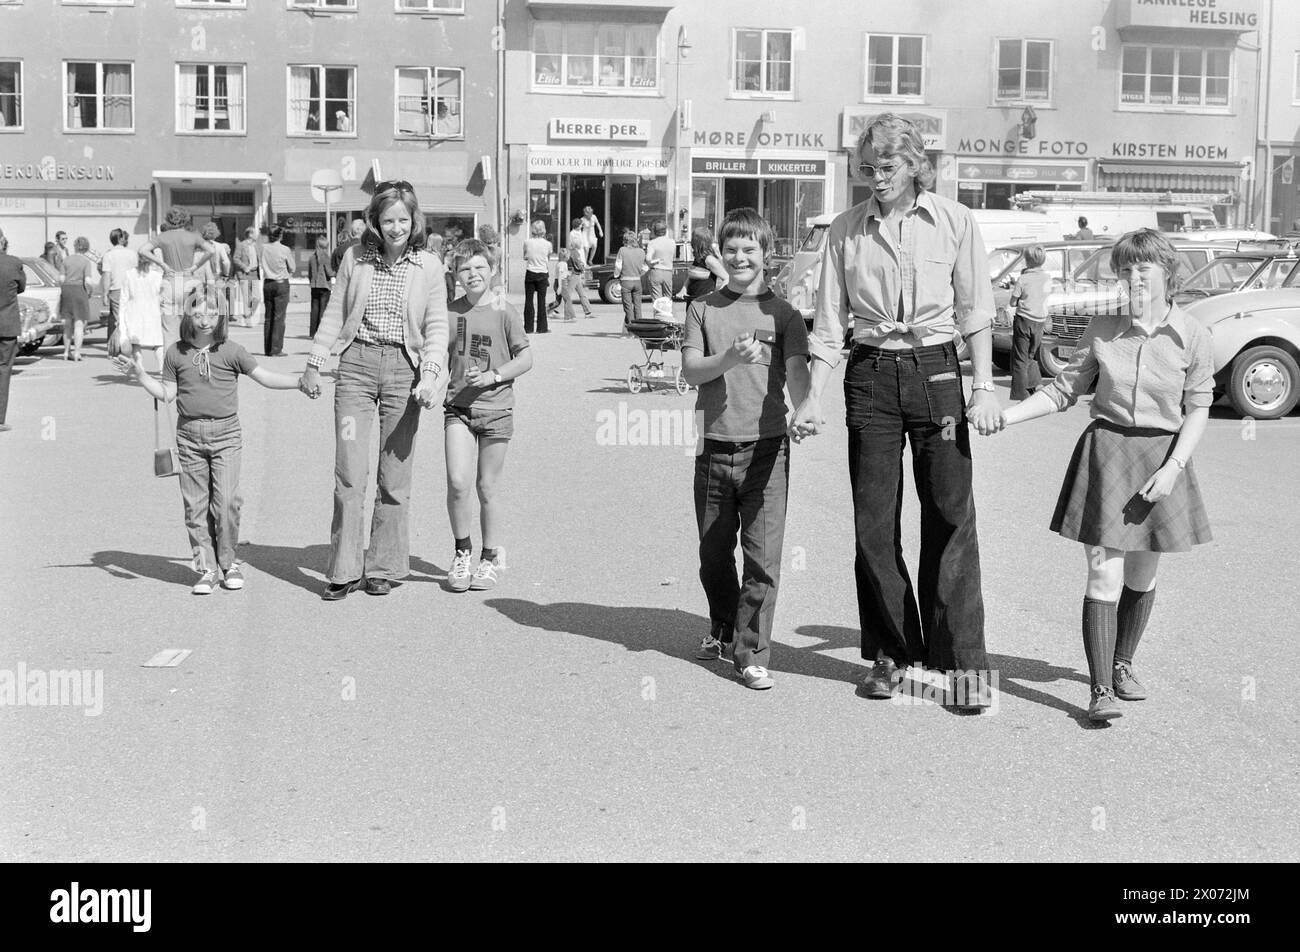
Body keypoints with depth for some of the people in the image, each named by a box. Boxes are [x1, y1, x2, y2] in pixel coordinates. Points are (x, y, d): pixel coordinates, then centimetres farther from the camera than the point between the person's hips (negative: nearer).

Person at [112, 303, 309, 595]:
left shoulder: (231, 352, 1)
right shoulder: (176, 353, 8)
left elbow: (265, 377, 4)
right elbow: (167, 393, 11)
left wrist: (301, 381, -5)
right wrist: (140, 374, 3)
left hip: (225, 432, -2)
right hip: (189, 434, 2)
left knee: (226, 501, -10)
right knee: (195, 505, 3)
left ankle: (228, 563, 8)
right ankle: (207, 568, 12)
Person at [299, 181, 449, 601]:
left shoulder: (428, 266, 3)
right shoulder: (355, 258, 6)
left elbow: (437, 326, 1)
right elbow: (334, 313, 12)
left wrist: (431, 373, -12)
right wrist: (314, 363, 11)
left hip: (404, 369, 0)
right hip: (356, 364, 1)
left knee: (395, 478, 4)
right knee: (349, 471, -4)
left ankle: (383, 568, 15)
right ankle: (344, 570, 3)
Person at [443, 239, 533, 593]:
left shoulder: (504, 313, -4)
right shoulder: (450, 311, 6)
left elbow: (526, 359, -3)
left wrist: (493, 376, -14)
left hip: (496, 408, -2)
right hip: (458, 407, 2)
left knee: (487, 487, 6)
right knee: (457, 482, -12)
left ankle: (490, 557, 23)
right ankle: (462, 552, 8)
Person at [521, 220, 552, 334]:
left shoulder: (527, 242, -5)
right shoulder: (547, 244, -6)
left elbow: (524, 257, 8)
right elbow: (548, 261, 8)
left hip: (530, 273, 0)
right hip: (542, 274, 0)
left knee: (528, 300, 5)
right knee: (541, 301, 5)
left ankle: (528, 327, 5)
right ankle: (542, 327, 6)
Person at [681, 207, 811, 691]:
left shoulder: (782, 314, 3)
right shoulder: (703, 309, 8)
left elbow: (796, 372, -8)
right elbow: (690, 371, -2)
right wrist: (731, 358, -20)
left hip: (765, 448, -2)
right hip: (714, 447, 2)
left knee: (763, 557, -5)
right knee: (714, 554, 14)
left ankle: (752, 653, 3)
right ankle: (722, 631, 36)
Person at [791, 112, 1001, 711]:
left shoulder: (954, 222, 1)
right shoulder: (846, 230, 4)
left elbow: (975, 312, 3)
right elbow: (829, 324, 6)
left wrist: (983, 389, -4)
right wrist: (813, 398, -1)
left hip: (936, 369, -1)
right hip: (870, 374, 2)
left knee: (950, 516, -4)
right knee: (874, 522, 3)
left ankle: (964, 660, 2)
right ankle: (892, 652, 16)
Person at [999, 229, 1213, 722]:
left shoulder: (1192, 336, -4)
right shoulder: (1102, 329, -2)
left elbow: (1198, 409, -1)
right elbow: (1066, 389, 5)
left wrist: (1173, 467, -13)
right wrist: (1006, 416, -5)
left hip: (1163, 457, 1)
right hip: (1105, 453, -1)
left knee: (1142, 576, 14)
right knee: (1104, 575, -7)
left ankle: (1122, 665, 35)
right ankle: (1101, 690, -2)